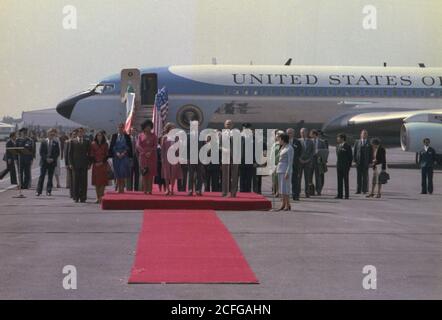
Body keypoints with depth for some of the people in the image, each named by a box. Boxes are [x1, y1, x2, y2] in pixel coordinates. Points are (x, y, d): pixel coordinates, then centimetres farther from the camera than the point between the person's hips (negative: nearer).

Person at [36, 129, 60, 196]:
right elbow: (41, 152, 1)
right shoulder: (43, 142, 5)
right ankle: (38, 191, -3)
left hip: (52, 162, 1)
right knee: (42, 176, -3)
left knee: (50, 177, 2)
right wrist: (46, 158, -9)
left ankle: (48, 191, 5)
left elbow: (57, 153, 4)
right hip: (44, 161, 0)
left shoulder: (56, 143, 5)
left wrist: (53, 159, -9)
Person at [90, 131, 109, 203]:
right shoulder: (93, 144, 6)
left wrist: (102, 162, -8)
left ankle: (101, 197, -8)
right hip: (95, 164, 0)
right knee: (96, 182, 0)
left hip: (103, 164, 0)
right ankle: (98, 198, 3)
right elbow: (91, 155, 4)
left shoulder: (105, 144, 7)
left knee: (103, 181, -7)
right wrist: (95, 162, -7)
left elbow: (107, 154, 4)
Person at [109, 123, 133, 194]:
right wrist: (117, 153, -9)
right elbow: (112, 146, 5)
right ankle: (119, 188, 5)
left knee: (123, 173, -9)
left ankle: (122, 188, -5)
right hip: (116, 157, 2)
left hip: (125, 157, -1)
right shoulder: (114, 136, 9)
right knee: (117, 174, 0)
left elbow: (129, 147, 2)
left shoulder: (127, 136, 5)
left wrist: (124, 153, -11)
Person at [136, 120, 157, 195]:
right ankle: (145, 189, -1)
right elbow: (137, 145, -1)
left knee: (151, 173, -3)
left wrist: (150, 152, -14)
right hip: (143, 156, 0)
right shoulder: (140, 135, 7)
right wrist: (144, 152, -12)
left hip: (152, 157, 0)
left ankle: (150, 189, -5)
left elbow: (155, 146, 1)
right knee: (144, 173, -1)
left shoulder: (153, 136, 8)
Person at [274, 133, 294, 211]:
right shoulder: (283, 147, 14)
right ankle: (283, 205, 11)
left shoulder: (290, 148, -13)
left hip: (286, 170, -9)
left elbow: (290, 161, -17)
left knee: (285, 188, -10)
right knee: (282, 188, 8)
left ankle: (288, 205, -6)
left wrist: (287, 173, -22)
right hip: (280, 169, 9)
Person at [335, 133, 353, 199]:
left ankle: (347, 195, 1)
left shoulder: (347, 146, -7)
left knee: (346, 180, -3)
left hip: (345, 166, -6)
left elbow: (350, 156, -7)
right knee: (339, 181, 6)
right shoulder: (338, 146, 12)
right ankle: (340, 195, 10)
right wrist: (337, 164, 11)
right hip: (339, 166, 6)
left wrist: (349, 165, -10)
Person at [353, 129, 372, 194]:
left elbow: (371, 153, 2)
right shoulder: (357, 142, 9)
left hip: (366, 162, -1)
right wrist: (355, 160, -1)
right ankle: (358, 190, 5)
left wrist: (370, 161, -6)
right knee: (358, 176, 2)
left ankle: (364, 190, 4)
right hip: (358, 162, 1)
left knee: (365, 176, -1)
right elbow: (354, 151, 7)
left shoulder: (369, 143, 4)